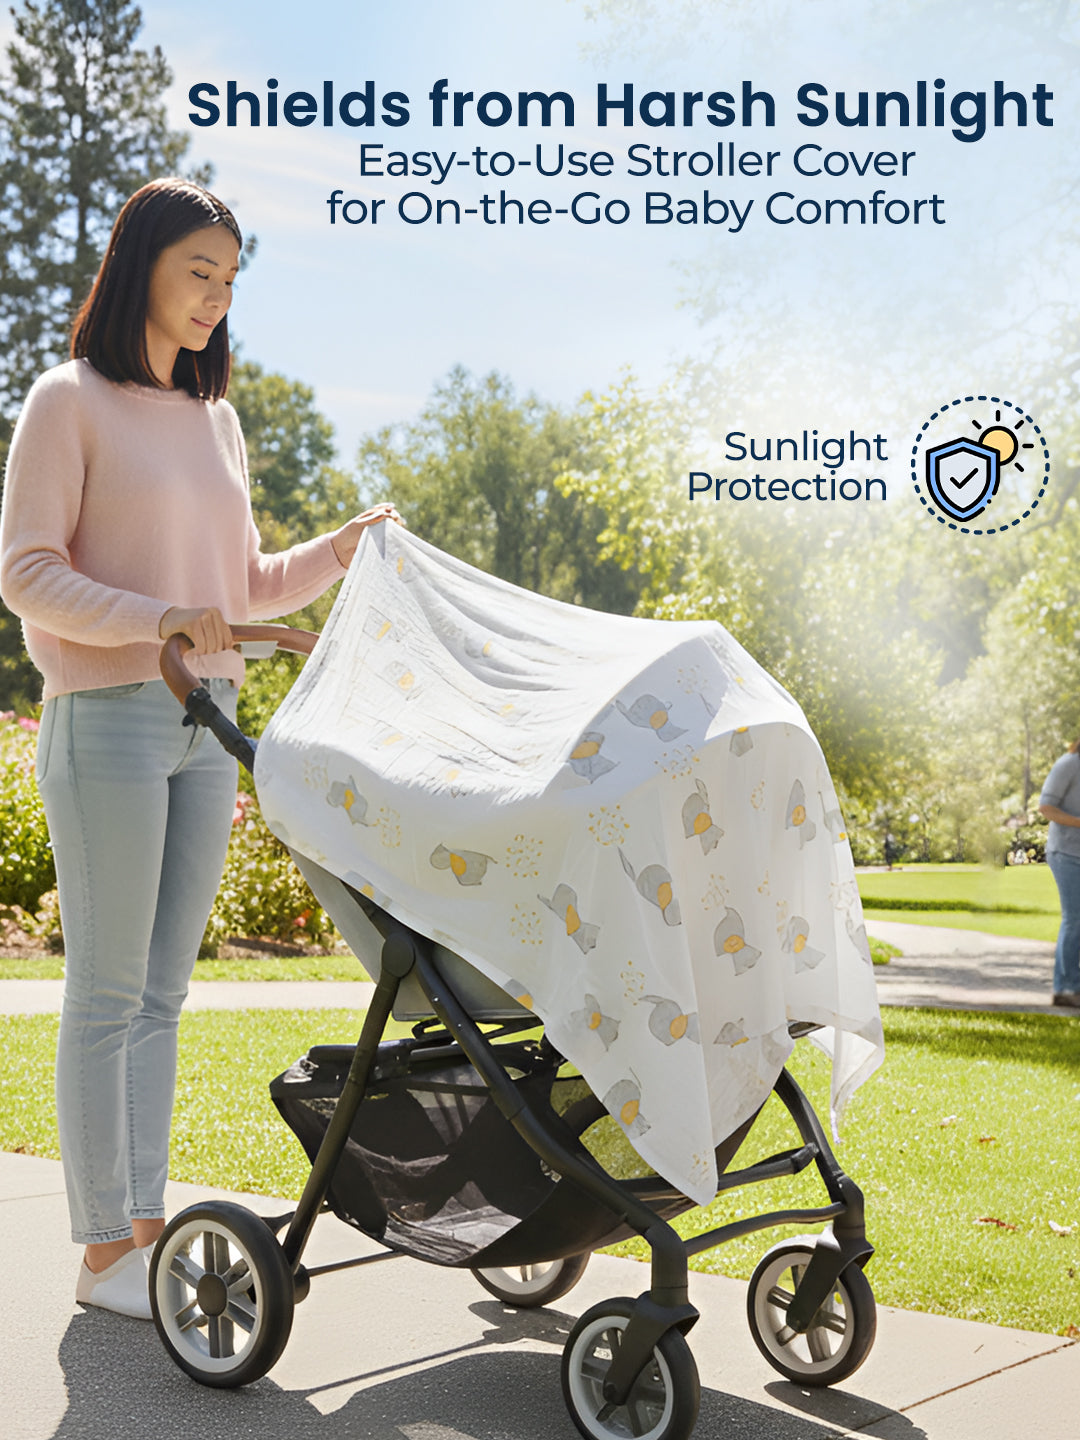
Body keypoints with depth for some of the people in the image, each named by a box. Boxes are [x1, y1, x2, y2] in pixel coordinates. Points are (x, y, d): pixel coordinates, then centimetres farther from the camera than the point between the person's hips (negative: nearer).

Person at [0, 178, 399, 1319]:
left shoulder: (214, 417, 17)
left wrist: (339, 552, 3)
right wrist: (157, 617, -21)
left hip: (205, 725, 6)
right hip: (108, 719, -6)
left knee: (161, 991, 9)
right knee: (106, 994, -2)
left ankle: (143, 1225, 18)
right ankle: (101, 1250, 7)